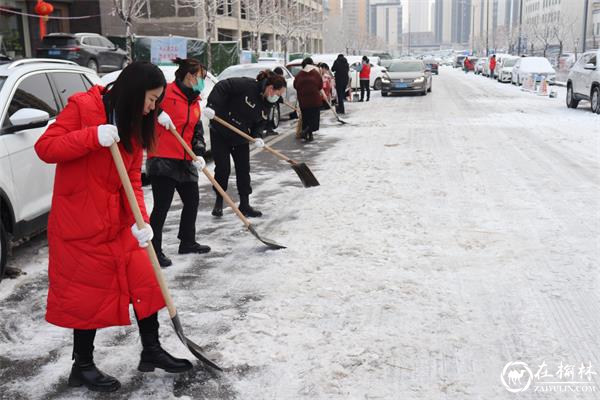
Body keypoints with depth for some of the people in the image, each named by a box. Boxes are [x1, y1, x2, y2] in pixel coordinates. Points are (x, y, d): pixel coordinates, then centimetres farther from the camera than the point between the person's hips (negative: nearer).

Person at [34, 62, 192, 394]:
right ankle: (82, 367, 23)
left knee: (143, 279, 9)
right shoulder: (83, 106, -13)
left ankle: (151, 351, 25)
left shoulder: (134, 124, 7)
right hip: (79, 222, -7)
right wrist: (93, 137, -30)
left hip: (117, 222, 7)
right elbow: (45, 148, -17)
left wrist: (140, 220, -11)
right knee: (88, 291, 3)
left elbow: (132, 179, 3)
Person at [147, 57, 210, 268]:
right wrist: (158, 113, -26)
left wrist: (199, 154, -1)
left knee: (192, 201, 17)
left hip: (185, 162, 9)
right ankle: (154, 251, 5)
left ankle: (187, 242, 36)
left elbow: (197, 132, 14)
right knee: (162, 206, -6)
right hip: (162, 160, -9)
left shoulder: (195, 103, 15)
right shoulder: (165, 92, -10)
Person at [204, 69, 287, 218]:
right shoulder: (246, 85, -23)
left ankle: (244, 205, 15)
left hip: (241, 138, 6)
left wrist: (257, 136, -13)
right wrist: (212, 106, -33)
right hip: (220, 133, -6)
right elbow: (222, 87, -24)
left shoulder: (267, 103, 1)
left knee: (244, 170, 5)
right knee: (222, 168, -2)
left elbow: (260, 123, 6)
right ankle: (219, 203, 17)